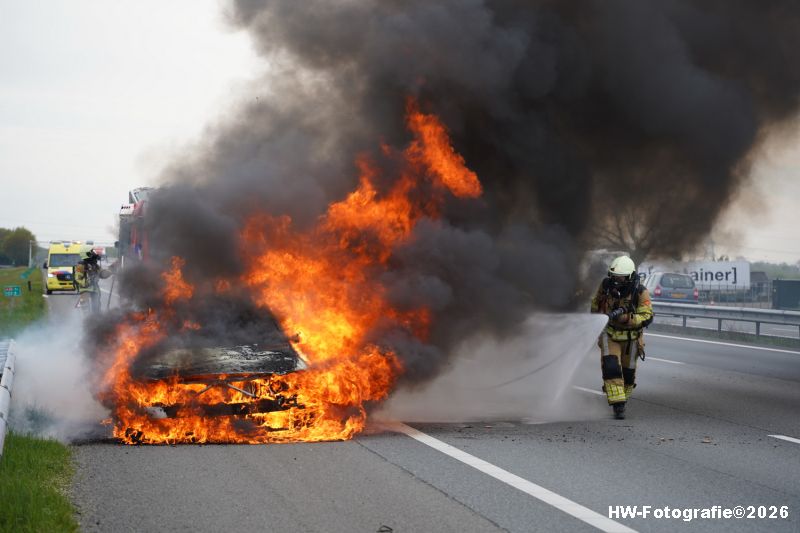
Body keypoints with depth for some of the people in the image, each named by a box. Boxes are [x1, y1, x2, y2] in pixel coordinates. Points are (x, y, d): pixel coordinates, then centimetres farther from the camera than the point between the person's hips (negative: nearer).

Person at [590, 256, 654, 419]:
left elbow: (647, 318, -28)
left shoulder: (640, 292, -23)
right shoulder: (606, 285, -15)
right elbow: (596, 303, 6)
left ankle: (623, 398, 39)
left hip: (631, 336, 0)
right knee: (611, 368, -18)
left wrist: (624, 318, -40)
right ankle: (618, 406, -18)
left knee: (628, 372, 14)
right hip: (610, 334, 1)